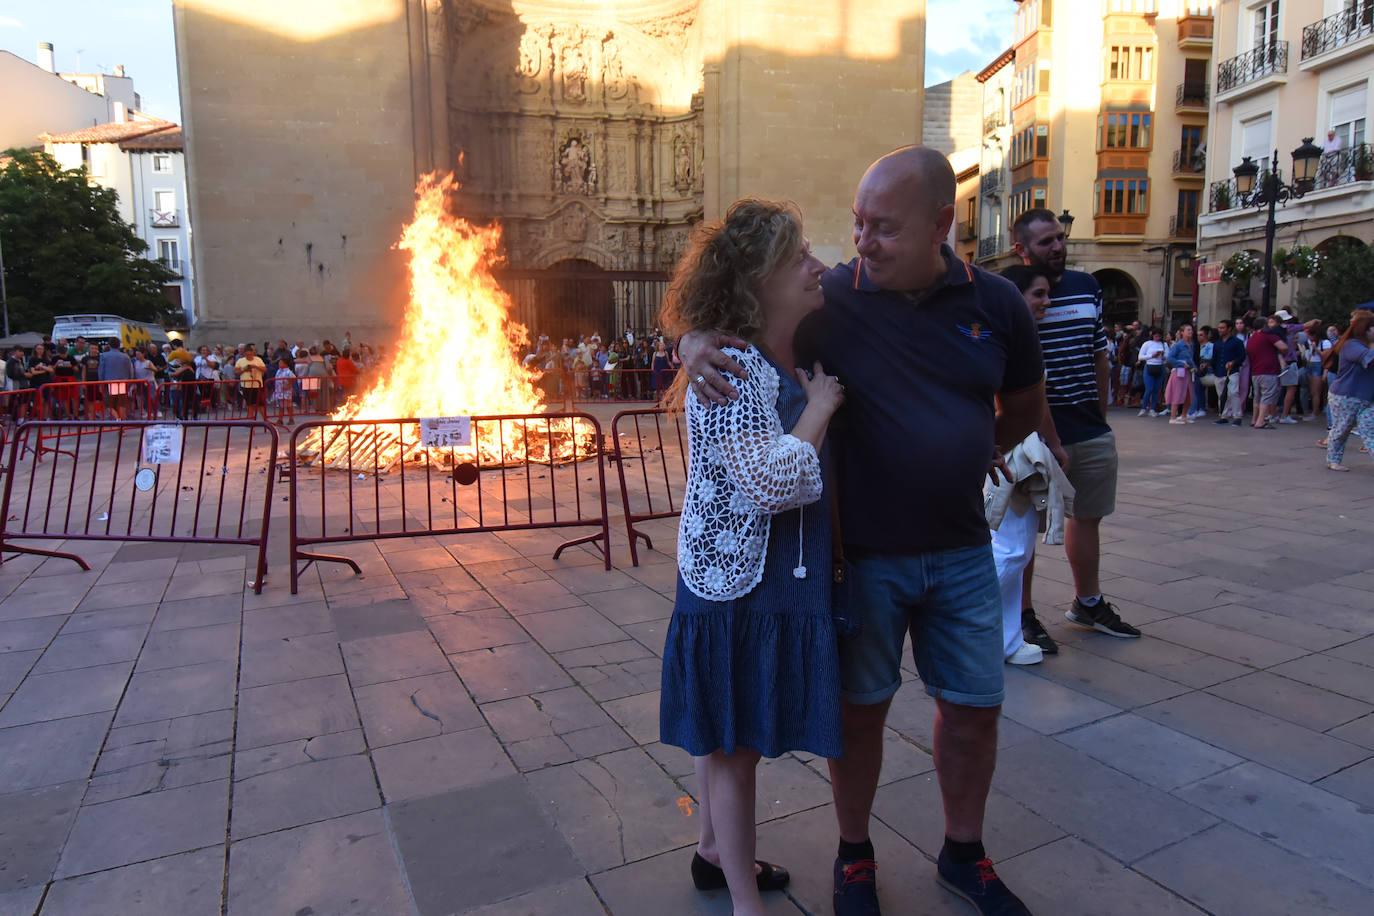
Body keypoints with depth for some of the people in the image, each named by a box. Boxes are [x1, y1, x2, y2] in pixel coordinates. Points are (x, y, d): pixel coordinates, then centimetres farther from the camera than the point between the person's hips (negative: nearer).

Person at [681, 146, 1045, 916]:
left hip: (962, 550, 3)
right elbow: (712, 319, -1)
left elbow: (1024, 411, 13)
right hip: (863, 553, -2)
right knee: (861, 706, 11)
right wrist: (694, 345, -23)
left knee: (975, 705, 14)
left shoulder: (995, 304, -3)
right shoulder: (830, 299, -10)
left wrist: (956, 462, 7)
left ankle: (963, 852, 40)